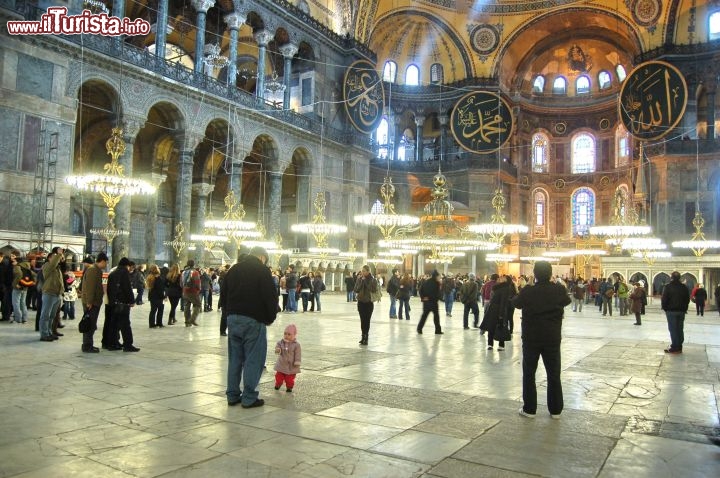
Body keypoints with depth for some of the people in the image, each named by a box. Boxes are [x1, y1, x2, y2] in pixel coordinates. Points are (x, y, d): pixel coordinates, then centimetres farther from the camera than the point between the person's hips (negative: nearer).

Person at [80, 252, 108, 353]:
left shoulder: (97, 270, 17)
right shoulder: (93, 270, -16)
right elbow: (90, 287, -22)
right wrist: (89, 302, -24)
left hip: (94, 302, 10)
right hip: (91, 303, -10)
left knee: (91, 325, 15)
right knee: (90, 325, -5)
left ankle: (87, 345, 23)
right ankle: (87, 346, 0)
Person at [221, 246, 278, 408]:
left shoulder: (234, 269, 14)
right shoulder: (262, 270, -6)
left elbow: (223, 294, 16)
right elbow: (270, 297, -11)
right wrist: (270, 318, 1)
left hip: (232, 318, 7)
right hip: (253, 320, -6)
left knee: (235, 358, 13)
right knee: (253, 359, 0)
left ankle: (232, 395, 17)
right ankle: (249, 398, 1)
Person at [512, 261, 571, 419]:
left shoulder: (528, 292, -13)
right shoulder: (559, 290, -8)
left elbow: (515, 303, 6)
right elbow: (567, 301, 14)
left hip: (531, 339, -2)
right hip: (553, 338, 2)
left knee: (529, 374, 10)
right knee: (554, 375, 13)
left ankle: (529, 409, 14)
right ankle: (555, 410, 20)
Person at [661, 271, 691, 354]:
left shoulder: (667, 287, -10)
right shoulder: (684, 287, 6)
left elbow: (664, 299, -13)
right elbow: (687, 299, 9)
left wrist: (664, 308, 1)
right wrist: (684, 308, 16)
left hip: (671, 311, -5)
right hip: (681, 311, 5)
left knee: (673, 329, -2)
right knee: (680, 329, 10)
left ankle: (674, 348, -2)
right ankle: (679, 347, 13)